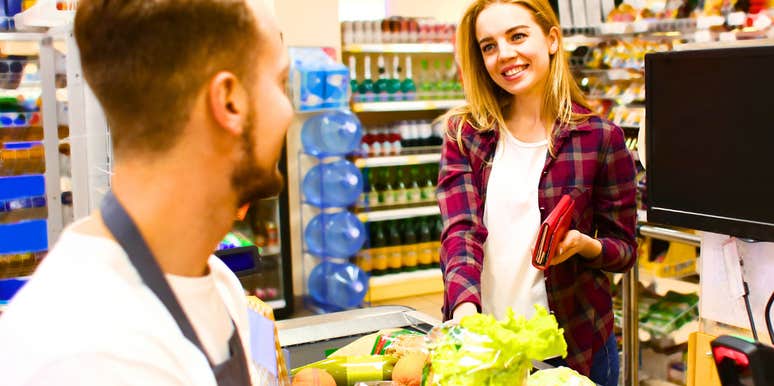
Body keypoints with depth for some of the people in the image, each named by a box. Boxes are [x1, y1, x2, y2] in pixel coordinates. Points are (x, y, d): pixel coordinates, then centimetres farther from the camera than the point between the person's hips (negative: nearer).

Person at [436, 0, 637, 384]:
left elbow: (624, 249, 1)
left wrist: (584, 245, -21)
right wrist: (464, 310, -30)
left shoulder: (600, 137, -6)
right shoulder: (465, 133, -2)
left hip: (574, 341, -1)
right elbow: (460, 231, -13)